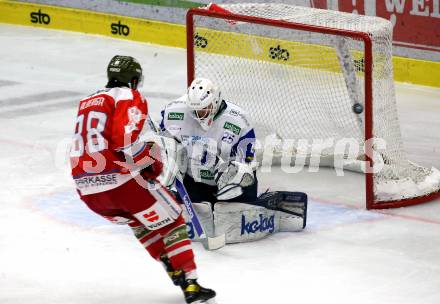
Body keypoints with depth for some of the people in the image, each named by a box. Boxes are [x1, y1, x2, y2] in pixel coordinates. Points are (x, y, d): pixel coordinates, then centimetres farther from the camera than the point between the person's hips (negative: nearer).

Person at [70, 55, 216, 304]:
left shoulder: (88, 102, 22)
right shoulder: (130, 97, -1)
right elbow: (126, 139, -18)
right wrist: (150, 160, -3)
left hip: (86, 188, 7)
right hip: (121, 181, -7)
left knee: (141, 222, 30)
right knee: (171, 223, 7)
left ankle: (173, 269, 25)